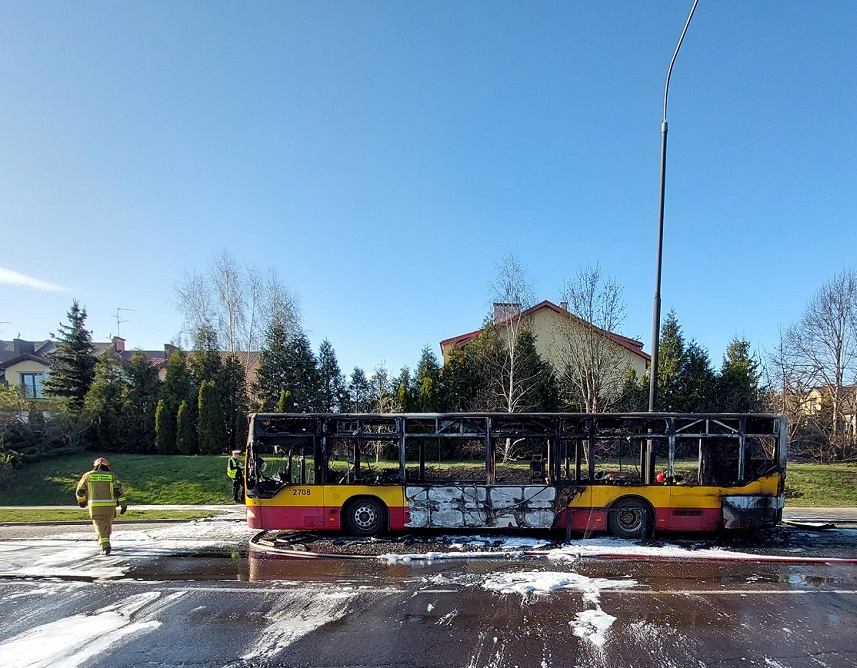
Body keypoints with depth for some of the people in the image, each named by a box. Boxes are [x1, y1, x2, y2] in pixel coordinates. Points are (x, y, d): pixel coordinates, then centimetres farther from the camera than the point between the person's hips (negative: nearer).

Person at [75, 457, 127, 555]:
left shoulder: (88, 475, 9)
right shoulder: (111, 476, 7)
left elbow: (80, 491, 15)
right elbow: (118, 490, -3)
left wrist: (81, 501, 34)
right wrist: (123, 504, 0)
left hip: (95, 506, -1)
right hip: (110, 506, 1)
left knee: (99, 526, 1)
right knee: (108, 524, 21)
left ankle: (105, 546, -13)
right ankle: (105, 542, 33)